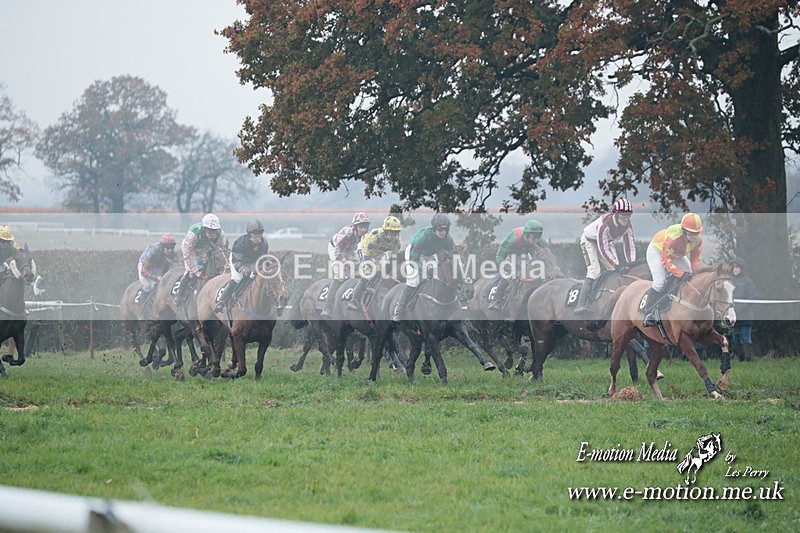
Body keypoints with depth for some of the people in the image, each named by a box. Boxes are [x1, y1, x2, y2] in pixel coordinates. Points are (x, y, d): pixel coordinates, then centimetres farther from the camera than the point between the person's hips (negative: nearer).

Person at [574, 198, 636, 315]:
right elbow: (603, 250, -38)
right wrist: (617, 266, -40)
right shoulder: (605, 224, -39)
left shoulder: (628, 225, -19)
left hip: (607, 241, 7)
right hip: (590, 241, -7)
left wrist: (631, 263, -25)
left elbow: (630, 245, -12)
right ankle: (581, 304, -28)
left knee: (615, 271, -6)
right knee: (594, 271, -22)